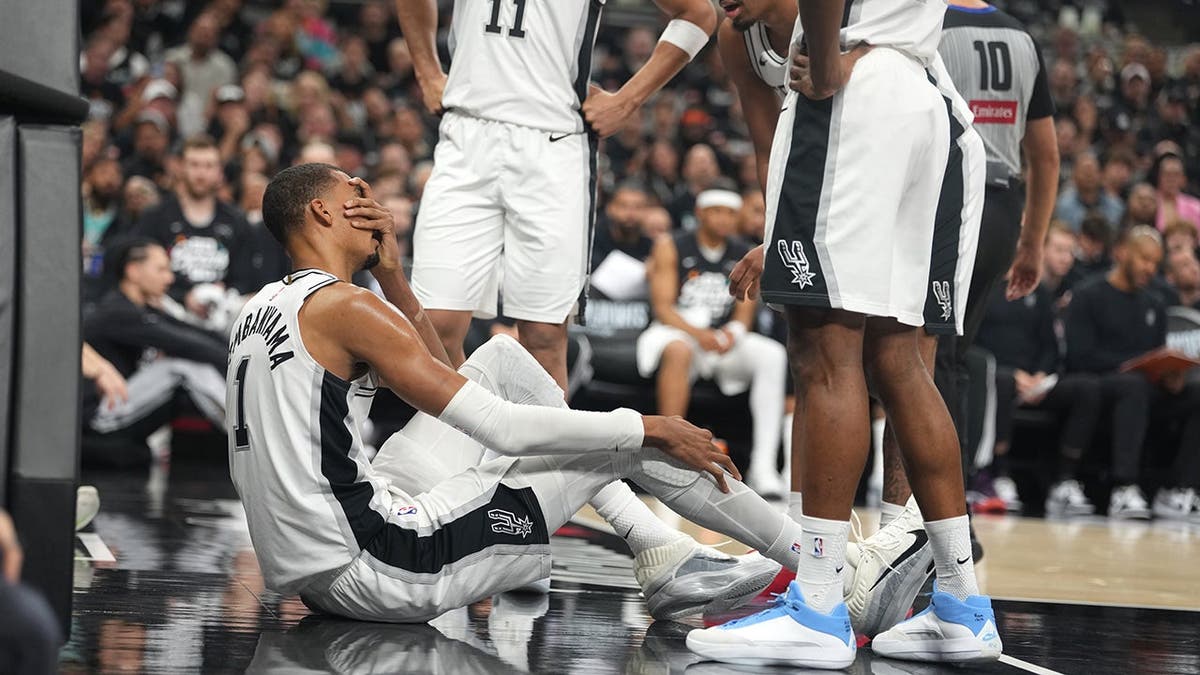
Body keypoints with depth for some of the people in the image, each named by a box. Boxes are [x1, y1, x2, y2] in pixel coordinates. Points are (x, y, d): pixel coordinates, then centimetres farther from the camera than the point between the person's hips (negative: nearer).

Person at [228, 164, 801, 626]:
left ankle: (666, 563, 18)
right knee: (631, 444, -1)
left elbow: (436, 371, 25)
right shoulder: (343, 306, -14)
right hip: (372, 577, -9)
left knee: (501, 358, 18)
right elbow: (503, 429, -17)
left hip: (301, 568, 9)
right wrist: (650, 430, -7)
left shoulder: (264, 307, 15)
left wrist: (389, 272, 13)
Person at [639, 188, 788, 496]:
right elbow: (662, 308, -8)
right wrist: (698, 333, -26)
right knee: (679, 349, -40)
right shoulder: (671, 248, -1)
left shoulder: (745, 255, 8)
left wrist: (732, 332, -19)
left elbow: (745, 313, 5)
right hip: (674, 331, -4)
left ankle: (763, 467, -32)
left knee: (773, 355, -24)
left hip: (724, 337, 4)